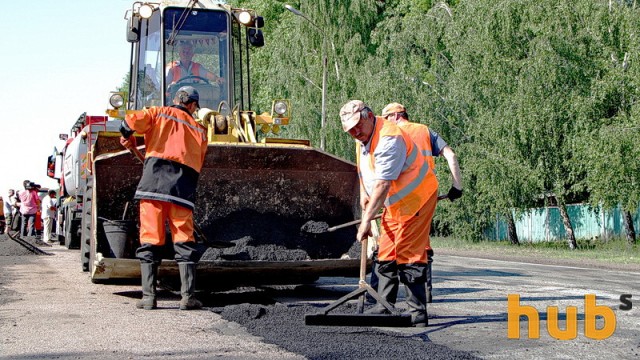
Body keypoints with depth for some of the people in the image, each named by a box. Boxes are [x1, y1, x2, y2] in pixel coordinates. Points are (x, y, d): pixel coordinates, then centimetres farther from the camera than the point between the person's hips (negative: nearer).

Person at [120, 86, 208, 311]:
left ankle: (148, 297, 0)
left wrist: (127, 138, 18)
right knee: (184, 240, 5)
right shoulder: (200, 130, 24)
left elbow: (132, 121, -2)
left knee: (150, 239, 1)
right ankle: (188, 297, -1)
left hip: (154, 181, -1)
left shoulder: (160, 113, 16)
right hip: (183, 187, 1)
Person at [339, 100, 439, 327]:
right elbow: (362, 167, 24)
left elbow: (382, 185, -33)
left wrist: (367, 221, -34)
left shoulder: (389, 139, -28)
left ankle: (417, 313, -8)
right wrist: (363, 193, 14)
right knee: (386, 253, 11)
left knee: (409, 254, -12)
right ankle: (384, 306, 19)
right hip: (394, 204, 10)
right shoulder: (362, 137, 3)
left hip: (416, 198, -10)